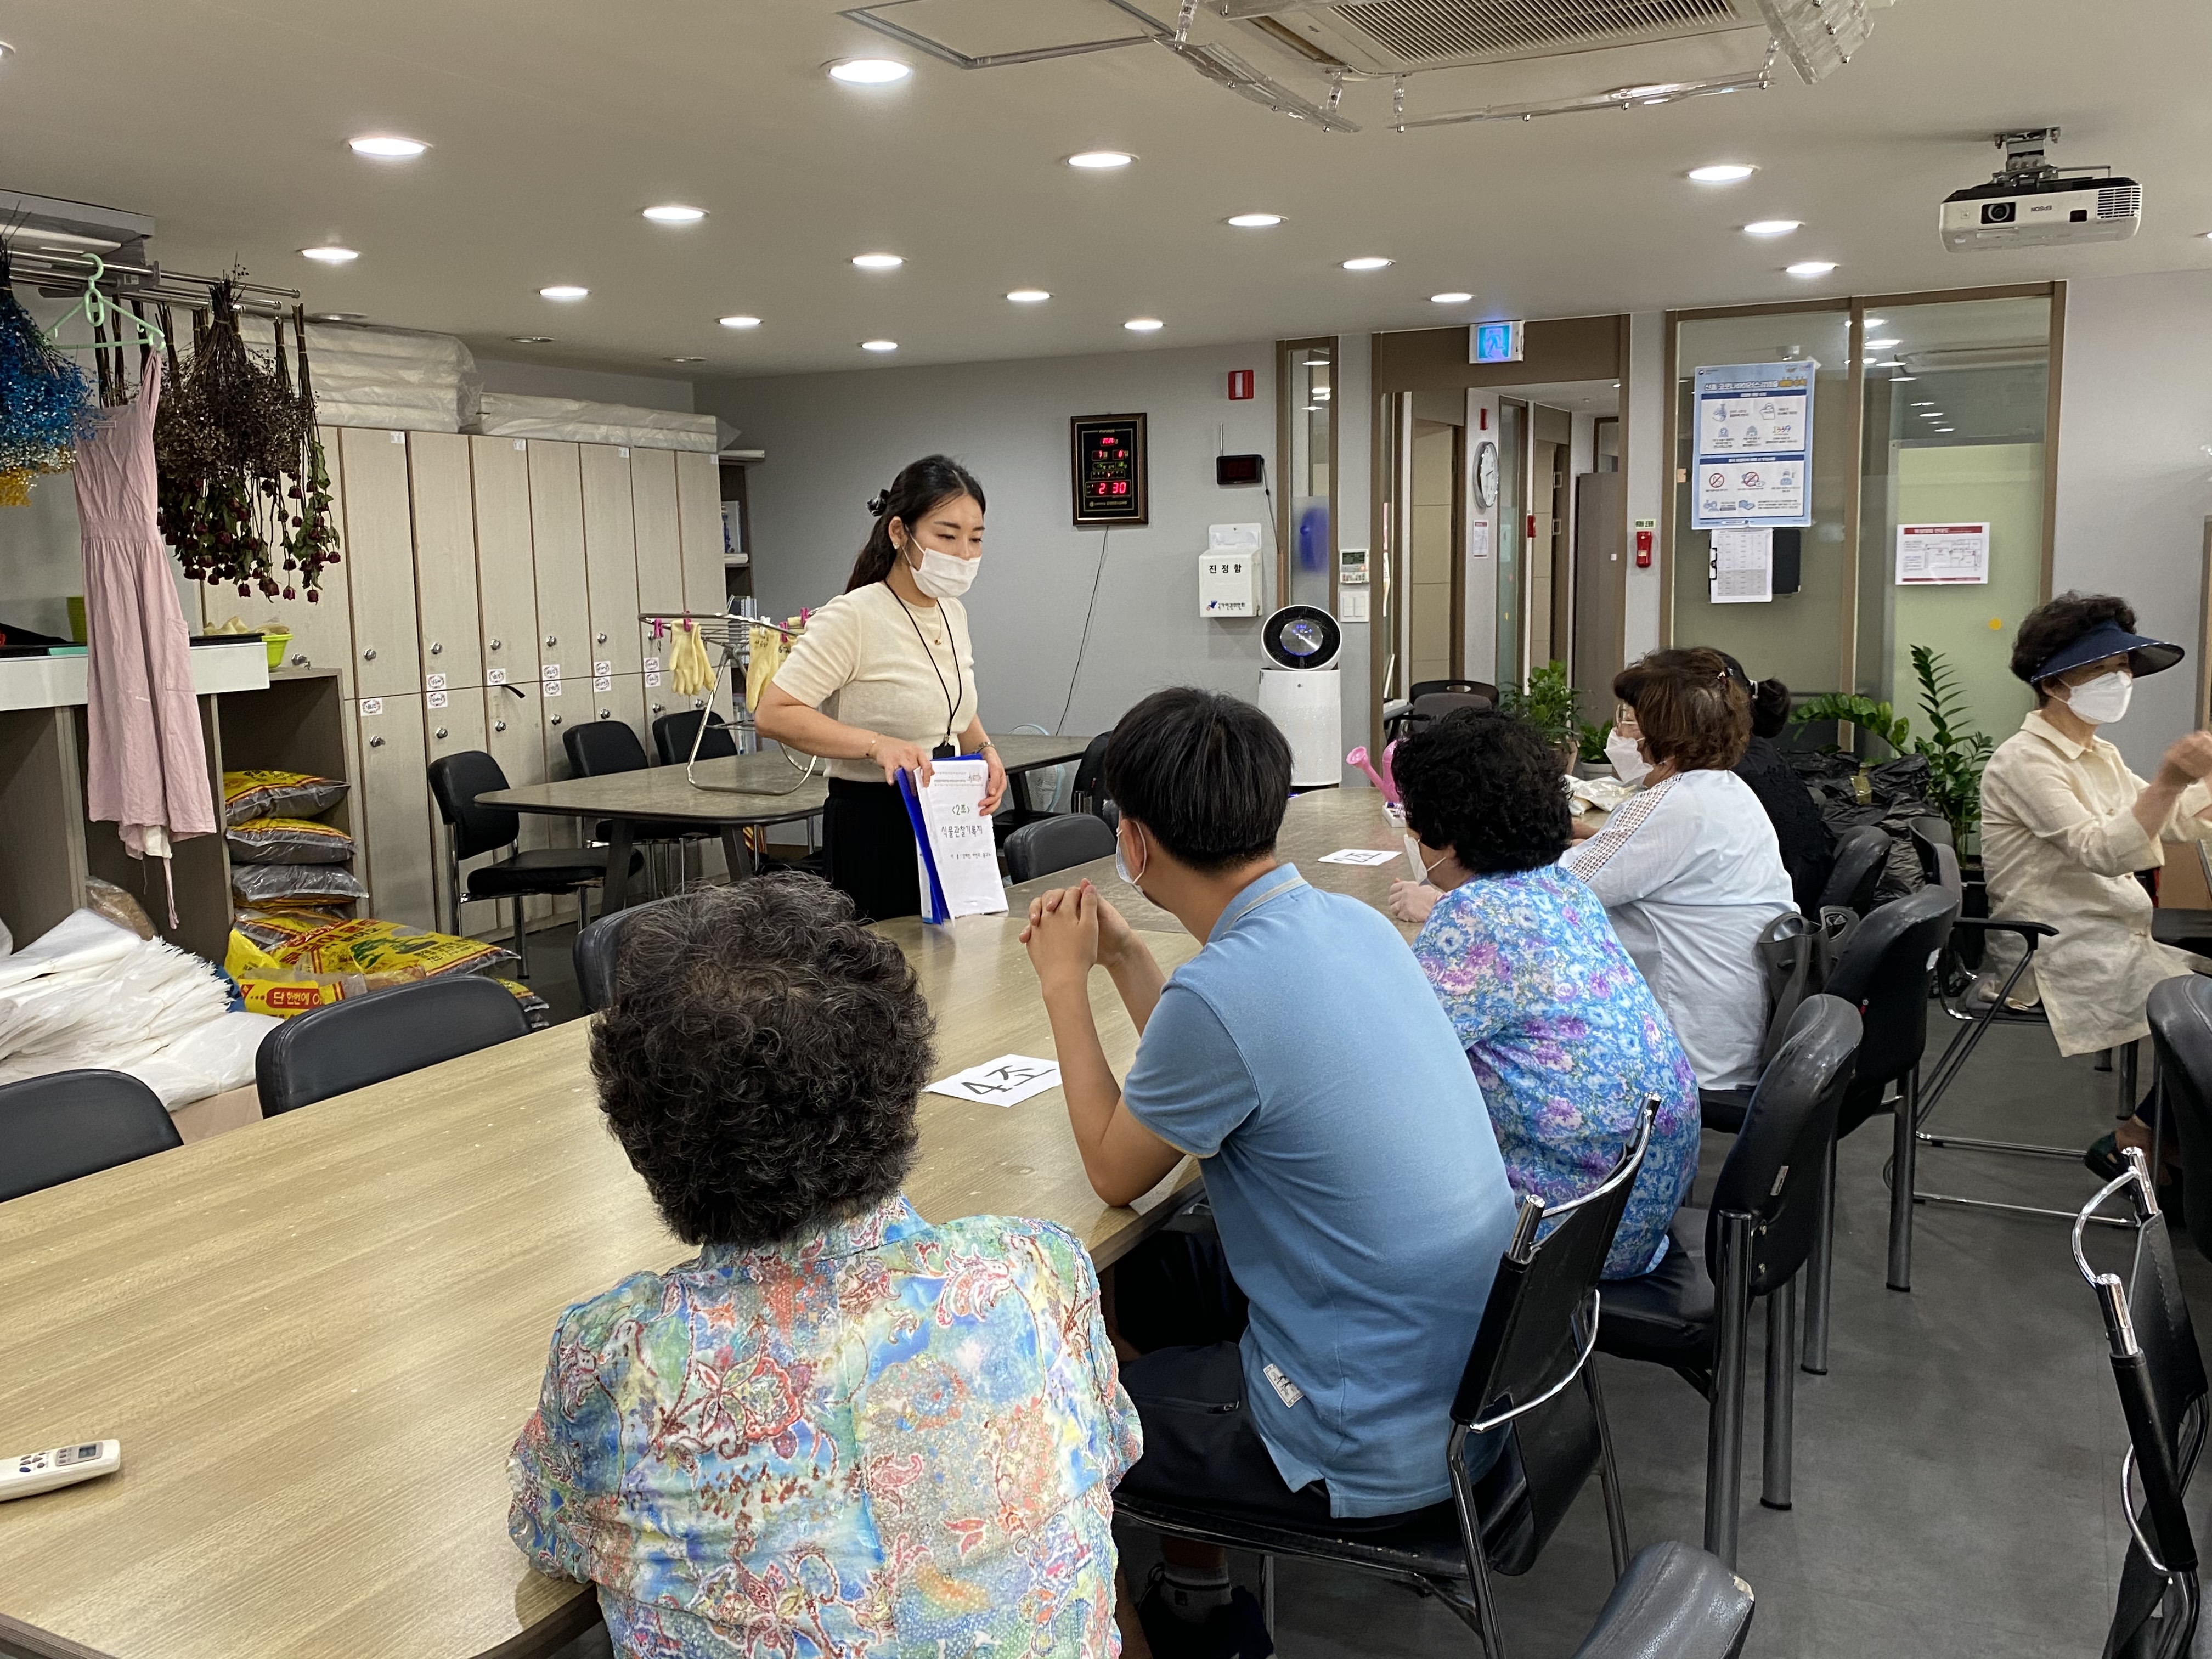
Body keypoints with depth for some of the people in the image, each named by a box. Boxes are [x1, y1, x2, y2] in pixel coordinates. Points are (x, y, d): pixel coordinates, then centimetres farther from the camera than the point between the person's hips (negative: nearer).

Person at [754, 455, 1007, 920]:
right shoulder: (853, 617, -17)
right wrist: (877, 744, -32)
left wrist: (985, 749, 3)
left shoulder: (953, 613, 7)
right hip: (875, 828, -7)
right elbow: (773, 714, -23)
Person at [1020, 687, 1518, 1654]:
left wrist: (1065, 985, 0)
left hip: (1376, 1444, -8)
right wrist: (1119, 954, 12)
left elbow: (1114, 1174, -8)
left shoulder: (1223, 991, -28)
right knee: (1141, 1271, 24)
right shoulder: (1349, 920, -2)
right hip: (1469, 1358, 8)